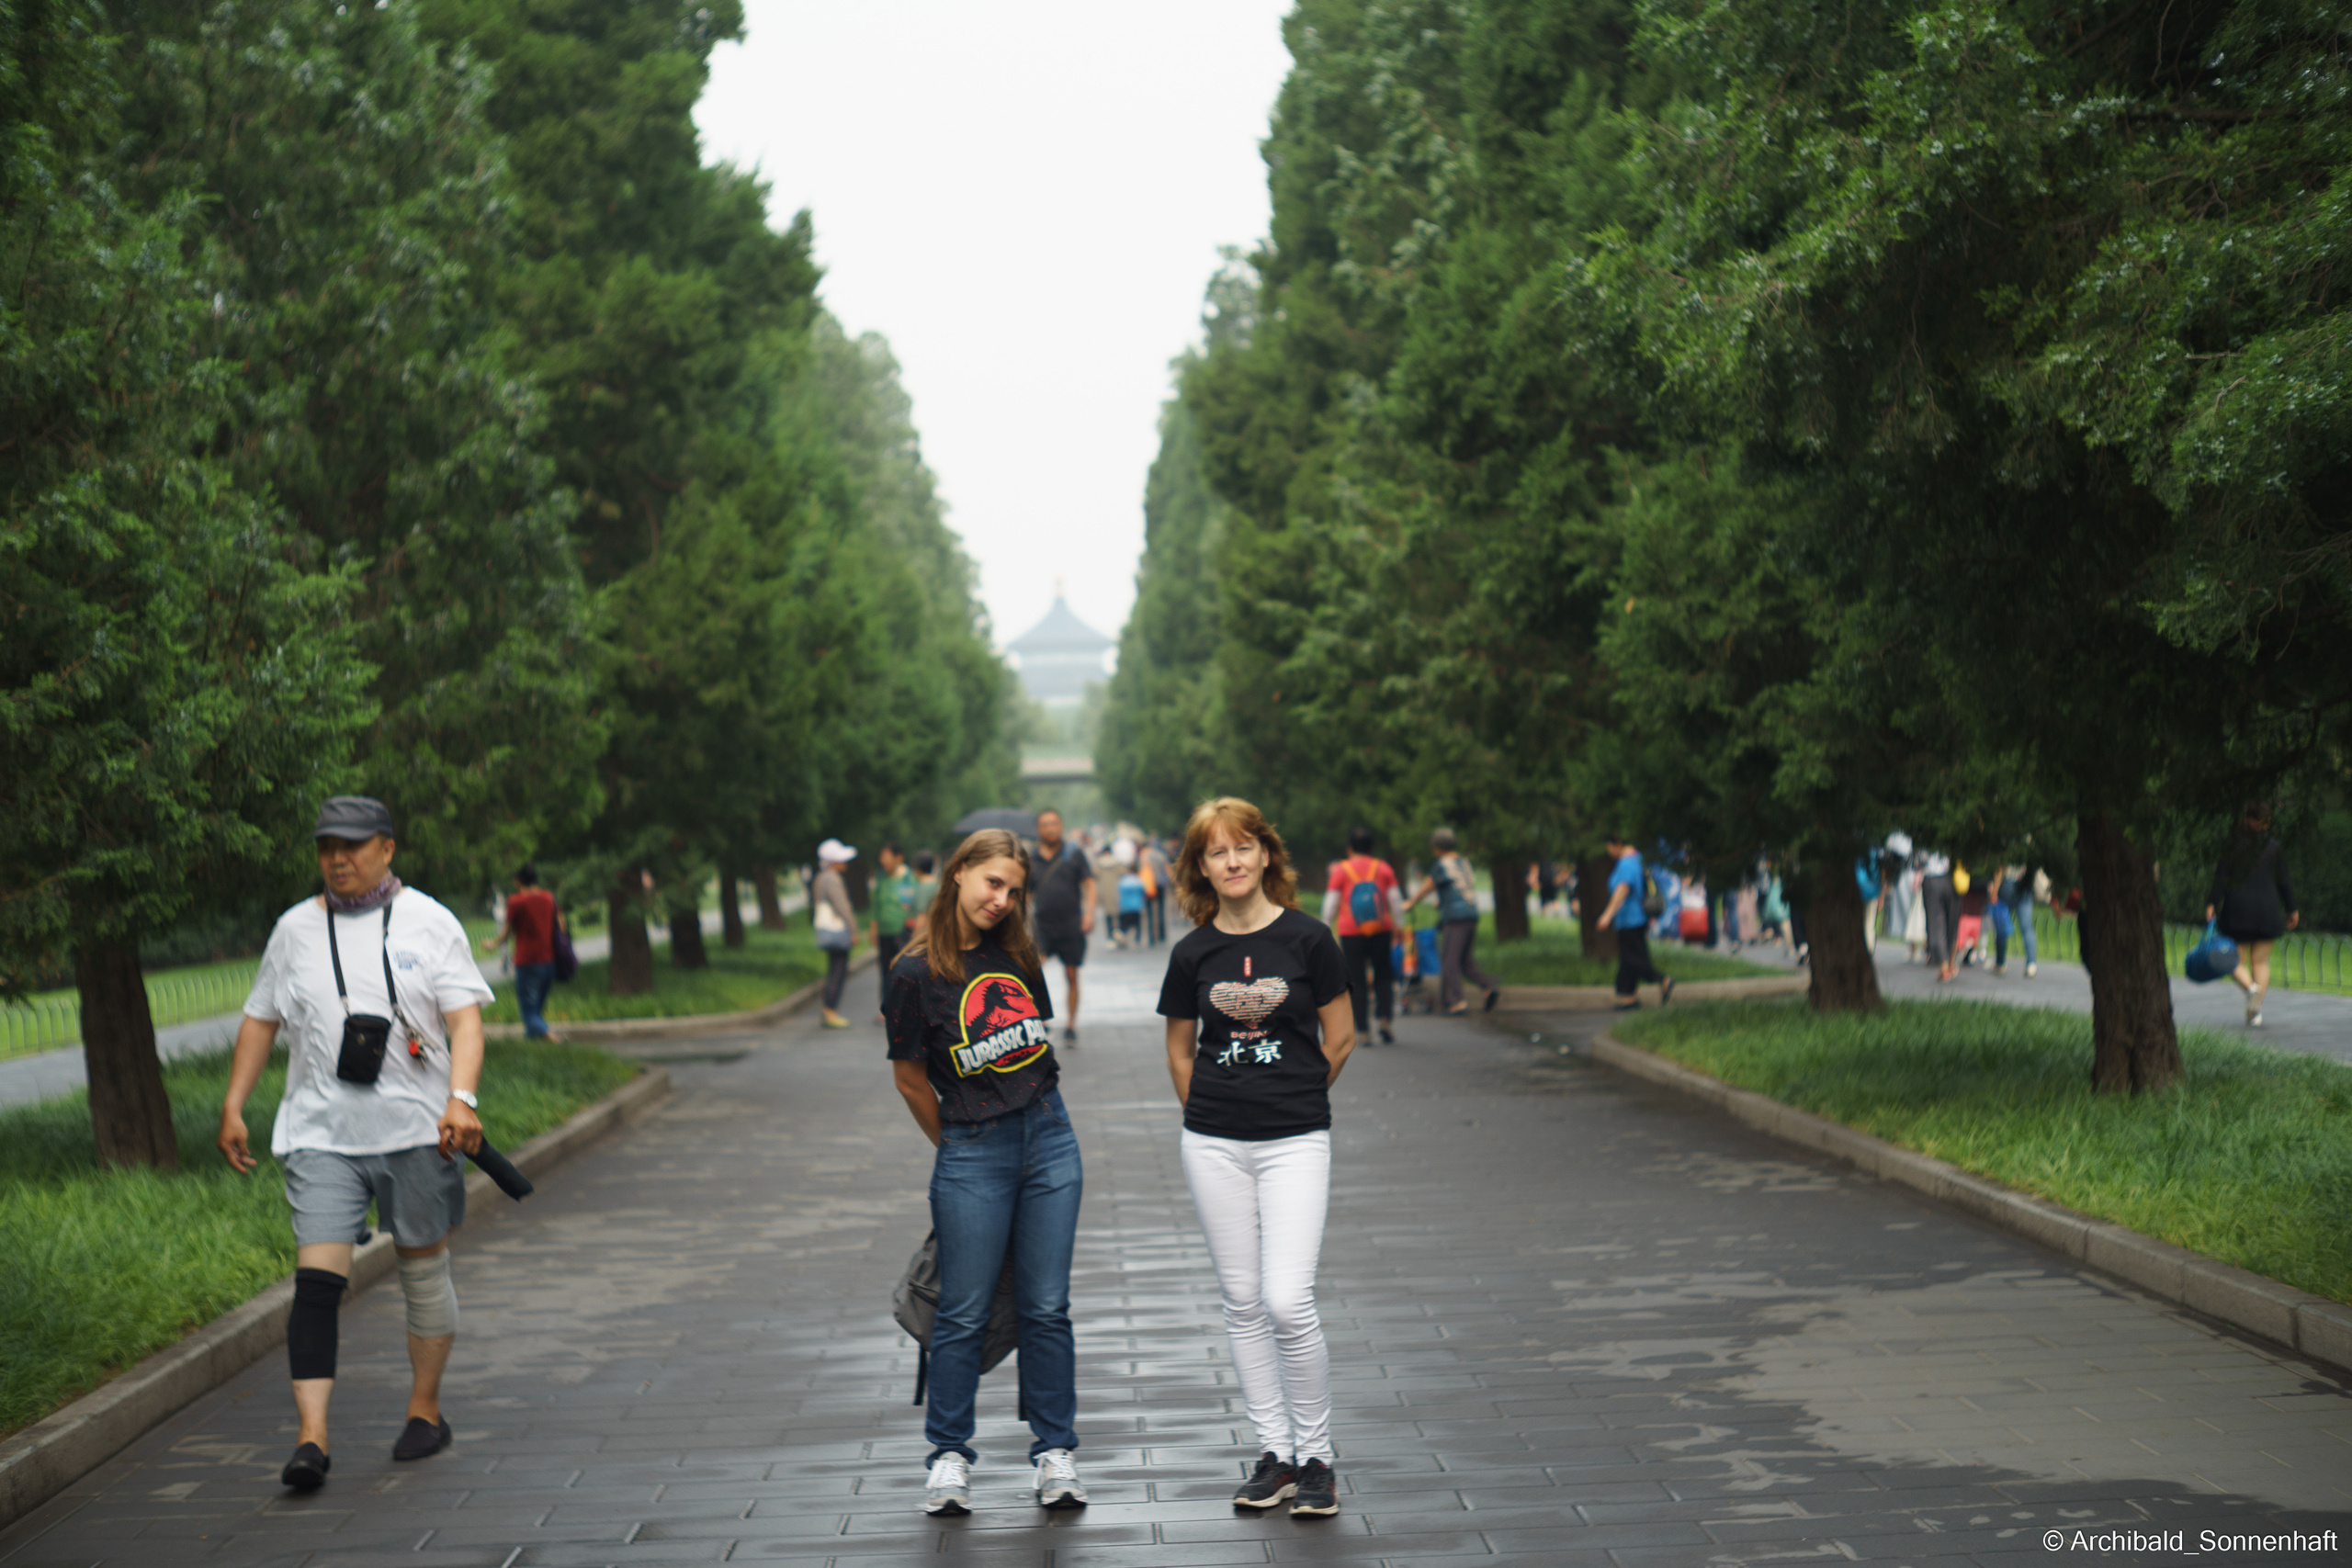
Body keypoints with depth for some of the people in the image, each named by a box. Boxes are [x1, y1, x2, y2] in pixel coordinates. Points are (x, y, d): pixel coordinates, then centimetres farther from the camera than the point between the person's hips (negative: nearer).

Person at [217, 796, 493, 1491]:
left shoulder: (430, 924, 2)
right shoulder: (295, 929, 10)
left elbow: (465, 1019, -5)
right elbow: (260, 1021, 17)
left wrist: (461, 1099, -19)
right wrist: (233, 1108, 10)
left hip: (416, 1128, -1)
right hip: (320, 1133, 1)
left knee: (423, 1269, 8)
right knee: (316, 1277, -11)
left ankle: (425, 1409, 26)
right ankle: (311, 1435, -15)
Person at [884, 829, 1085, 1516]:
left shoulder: (1018, 957, 6)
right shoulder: (917, 972, -8)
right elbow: (911, 1078, 0)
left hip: (1049, 1138, 4)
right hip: (971, 1154, -4)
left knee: (1046, 1308, 6)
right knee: (963, 1313, 1)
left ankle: (1055, 1454, 12)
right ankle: (949, 1457, 13)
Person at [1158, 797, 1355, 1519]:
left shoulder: (1307, 938, -5)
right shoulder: (1193, 953, 3)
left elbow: (1340, 1038, 3)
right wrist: (1209, 1113, 9)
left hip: (1295, 1141, -3)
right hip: (1213, 1145, 3)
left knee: (1288, 1302, -11)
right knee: (1242, 1301, 6)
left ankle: (1315, 1457, 4)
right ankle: (1274, 1453, 16)